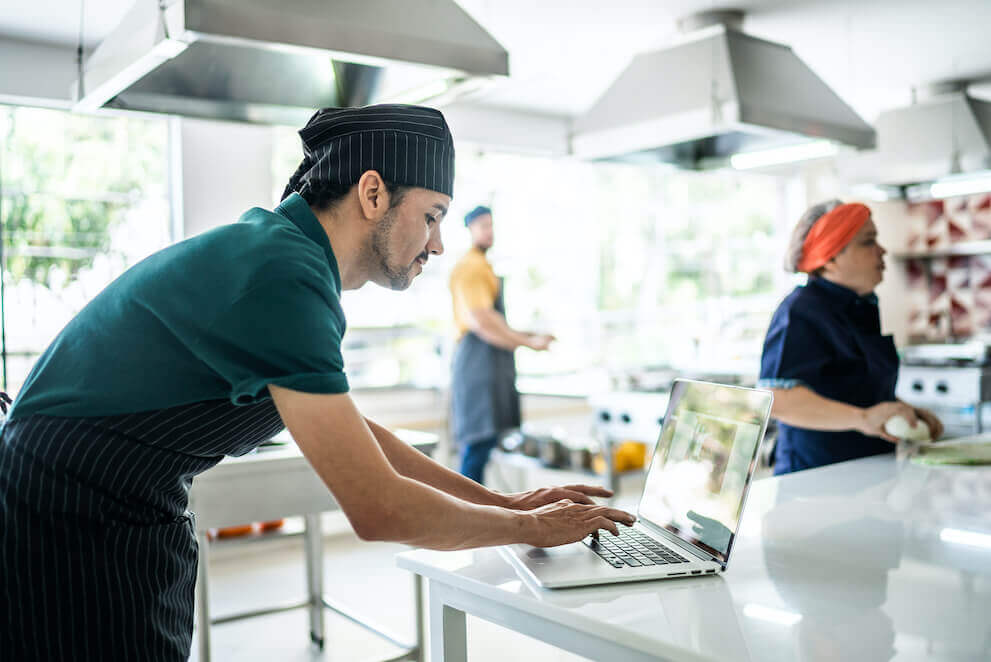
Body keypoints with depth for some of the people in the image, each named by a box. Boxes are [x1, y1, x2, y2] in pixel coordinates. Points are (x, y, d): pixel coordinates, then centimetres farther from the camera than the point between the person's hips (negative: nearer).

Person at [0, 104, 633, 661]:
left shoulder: (284, 250, 8)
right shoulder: (284, 274, -24)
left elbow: (355, 433, 15)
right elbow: (379, 509, -24)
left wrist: (502, 501, 12)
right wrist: (529, 527, -8)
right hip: (76, 526, -10)